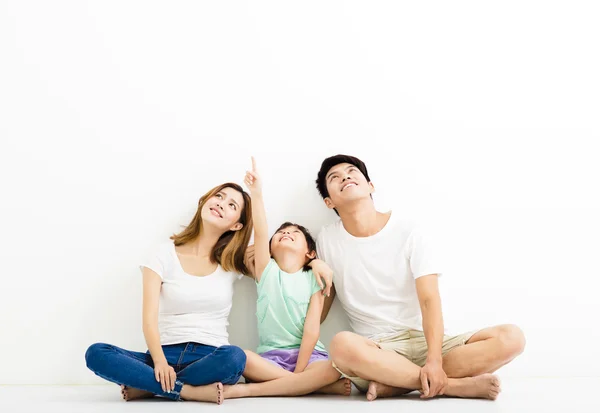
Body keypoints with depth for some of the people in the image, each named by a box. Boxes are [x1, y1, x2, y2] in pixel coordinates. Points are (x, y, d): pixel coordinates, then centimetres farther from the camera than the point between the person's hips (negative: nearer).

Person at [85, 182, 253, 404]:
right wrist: (159, 362, -24)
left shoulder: (232, 263, 12)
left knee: (234, 357, -37)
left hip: (209, 357, 1)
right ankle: (188, 391, -27)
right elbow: (150, 319, -6)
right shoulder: (164, 255, 3)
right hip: (166, 354, 0)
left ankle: (146, 387, -19)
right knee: (96, 353, -27)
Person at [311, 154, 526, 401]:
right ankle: (456, 385, -24)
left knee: (510, 338, -22)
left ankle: (392, 383, -26)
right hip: (375, 351, -1)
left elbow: (429, 301, -9)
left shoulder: (409, 234, 0)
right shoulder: (327, 240, 5)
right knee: (343, 345, -39)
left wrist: (434, 361, -23)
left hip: (422, 342, 2)